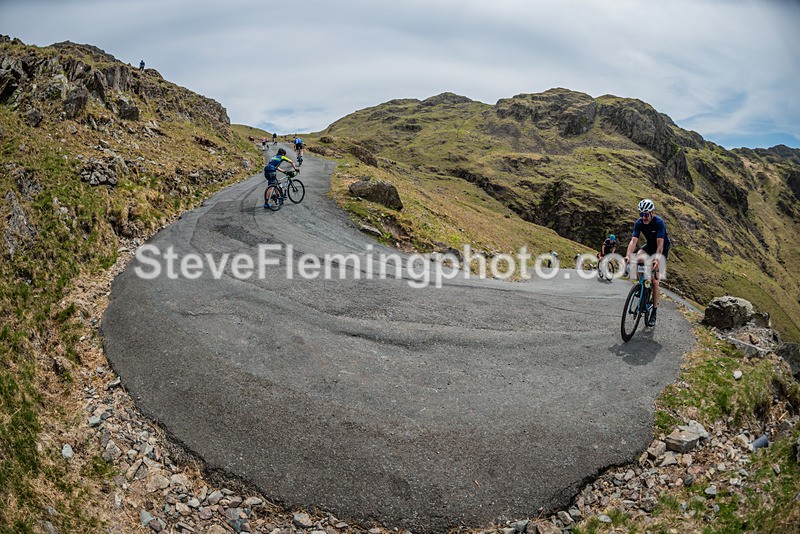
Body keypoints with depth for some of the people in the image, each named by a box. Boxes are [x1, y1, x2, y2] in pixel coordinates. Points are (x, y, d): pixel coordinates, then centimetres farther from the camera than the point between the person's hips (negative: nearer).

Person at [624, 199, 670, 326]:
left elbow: (660, 245, -34)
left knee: (655, 280, -9)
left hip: (662, 250, -4)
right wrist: (628, 255, -41)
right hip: (649, 246, 4)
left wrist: (657, 260, -48)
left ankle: (654, 313, 0)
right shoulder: (639, 223, -16)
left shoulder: (659, 223, -28)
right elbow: (633, 241, -24)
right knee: (638, 259, -31)